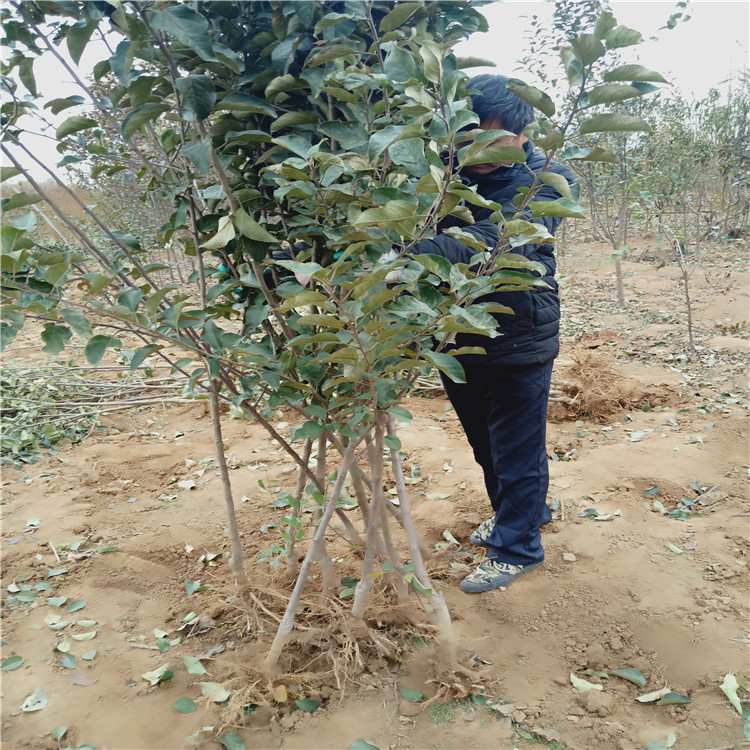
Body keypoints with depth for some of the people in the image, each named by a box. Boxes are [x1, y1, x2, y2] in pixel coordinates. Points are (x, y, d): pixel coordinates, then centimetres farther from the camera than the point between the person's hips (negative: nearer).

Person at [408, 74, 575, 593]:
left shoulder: (545, 181, -14)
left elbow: (500, 238, -33)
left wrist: (421, 250, -49)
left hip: (519, 341, -5)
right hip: (459, 337, 6)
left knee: (517, 450, 7)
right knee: (486, 443, 21)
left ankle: (517, 547, 27)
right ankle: (525, 511, 46)